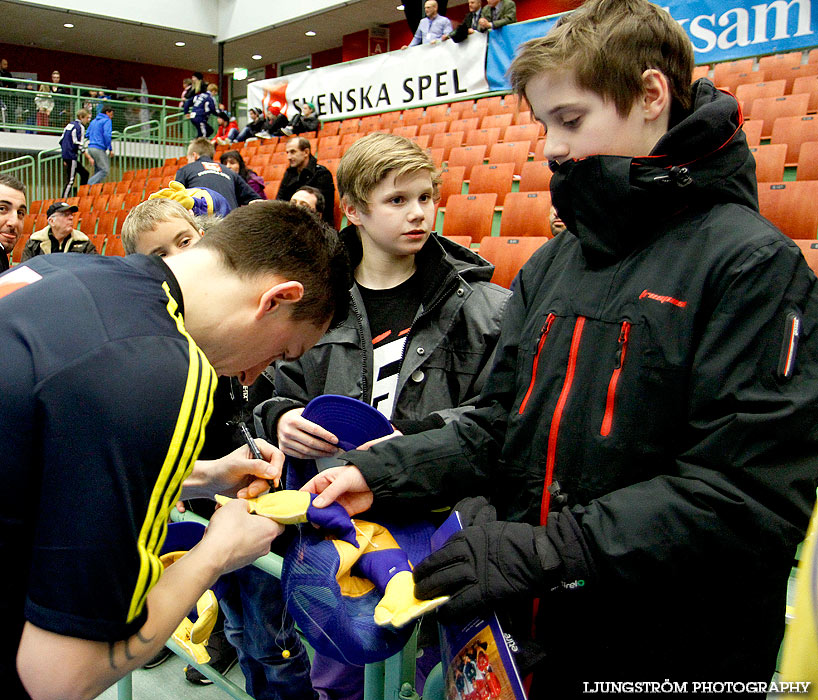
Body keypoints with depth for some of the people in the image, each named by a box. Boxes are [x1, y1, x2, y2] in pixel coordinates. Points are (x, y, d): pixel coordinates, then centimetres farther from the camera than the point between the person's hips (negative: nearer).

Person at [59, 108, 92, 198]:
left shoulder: (69, 124, 15)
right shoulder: (80, 127, -11)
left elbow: (61, 141, 17)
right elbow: (79, 145, -17)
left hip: (65, 156, 9)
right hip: (72, 157, -9)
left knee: (84, 174, 17)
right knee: (70, 180, -8)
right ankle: (64, 200, -9)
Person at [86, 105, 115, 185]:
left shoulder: (94, 121, 22)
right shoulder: (107, 120, -3)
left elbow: (87, 134, 23)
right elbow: (107, 135, -16)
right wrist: (110, 149, -13)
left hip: (91, 148, 9)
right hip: (99, 149, -9)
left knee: (98, 171, 12)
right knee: (105, 170, -9)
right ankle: (89, 186, -17)